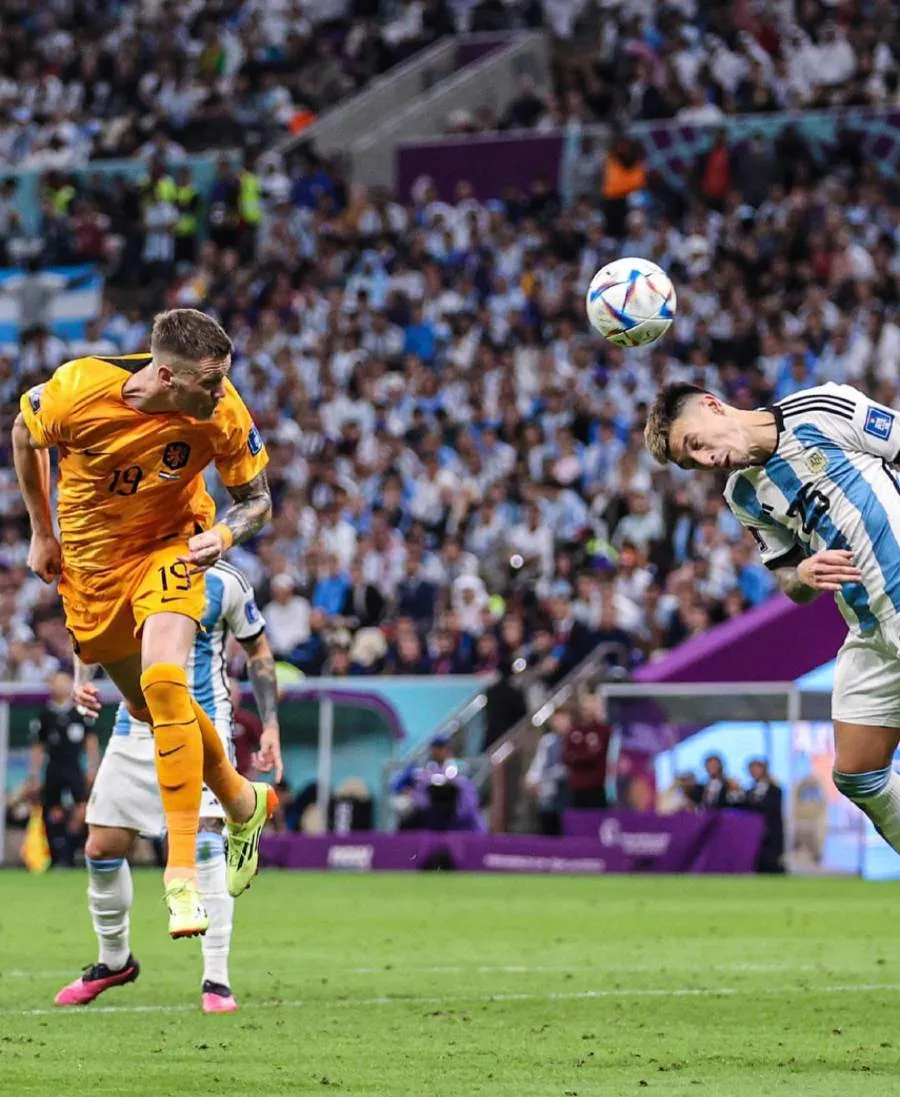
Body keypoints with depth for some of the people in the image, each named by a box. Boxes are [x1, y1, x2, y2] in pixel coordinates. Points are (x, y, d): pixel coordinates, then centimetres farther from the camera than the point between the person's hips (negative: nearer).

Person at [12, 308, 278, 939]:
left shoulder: (224, 414, -25)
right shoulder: (76, 391, -28)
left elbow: (256, 499, -8)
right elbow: (25, 432, -3)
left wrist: (224, 535, -31)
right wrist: (41, 531, 4)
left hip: (169, 547, -2)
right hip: (89, 559, 2)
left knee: (163, 681, -26)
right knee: (150, 706, 12)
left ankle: (183, 874, -24)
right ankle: (242, 802, 41)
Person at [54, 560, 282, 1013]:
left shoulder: (223, 583, -8)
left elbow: (257, 650, 6)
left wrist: (270, 725, 2)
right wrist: (82, 682, -7)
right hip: (136, 726, 3)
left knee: (205, 841, -22)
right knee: (103, 848, 4)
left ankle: (216, 980, -17)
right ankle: (114, 961, 31)